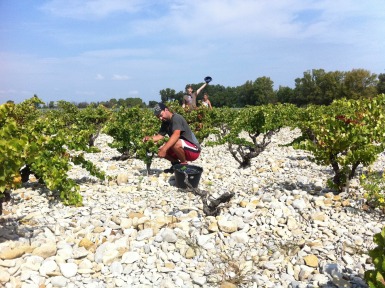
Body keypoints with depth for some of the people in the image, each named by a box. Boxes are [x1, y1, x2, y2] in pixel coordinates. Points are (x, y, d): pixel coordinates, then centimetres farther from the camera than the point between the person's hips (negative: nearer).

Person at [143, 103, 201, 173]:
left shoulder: (176, 118, -20)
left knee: (176, 143, -36)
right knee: (160, 151, -4)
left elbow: (176, 135, -35)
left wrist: (164, 149, -41)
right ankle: (176, 163, 13)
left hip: (194, 150, -8)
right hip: (182, 149, 8)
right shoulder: (165, 122, 8)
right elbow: (159, 136, 0)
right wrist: (150, 138, -20)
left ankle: (184, 164, -11)